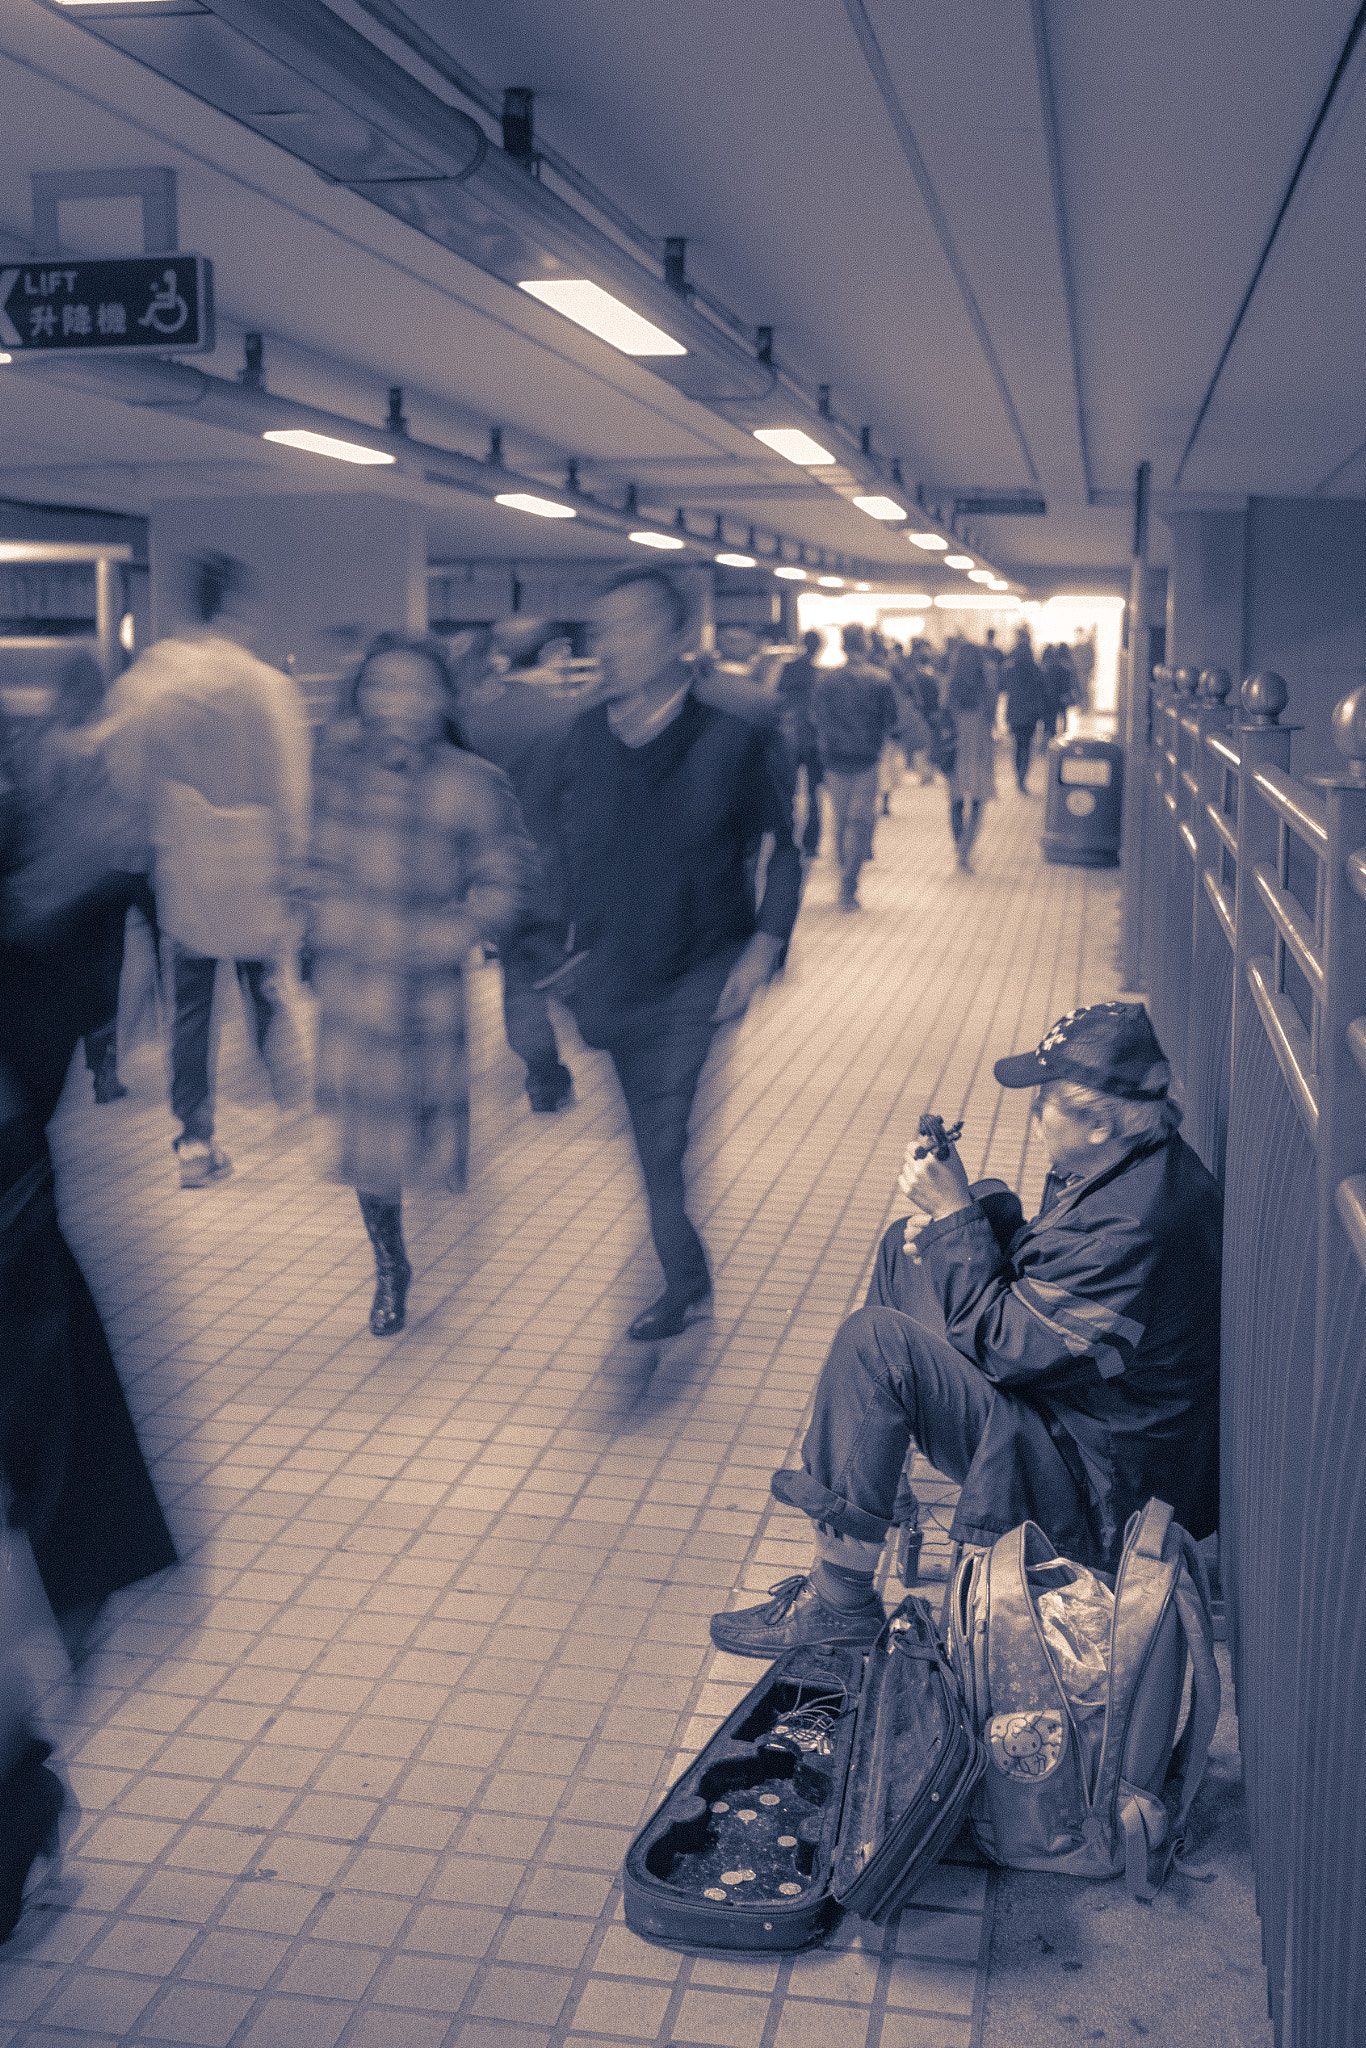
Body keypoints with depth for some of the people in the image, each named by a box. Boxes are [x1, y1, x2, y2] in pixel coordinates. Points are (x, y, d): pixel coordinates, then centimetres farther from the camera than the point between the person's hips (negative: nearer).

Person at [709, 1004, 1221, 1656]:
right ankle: (837, 1475, 25)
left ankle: (840, 1600, -10)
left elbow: (1001, 1345, -25)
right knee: (906, 1248, 14)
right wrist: (952, 1228, -4)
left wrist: (955, 1215, -20)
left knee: (876, 1342, -24)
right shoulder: (1126, 1160, -2)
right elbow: (1049, 1271, 13)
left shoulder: (1133, 1225, -32)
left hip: (1101, 1490, -10)